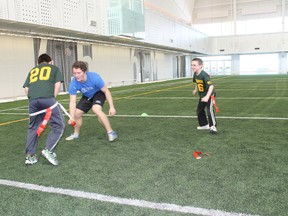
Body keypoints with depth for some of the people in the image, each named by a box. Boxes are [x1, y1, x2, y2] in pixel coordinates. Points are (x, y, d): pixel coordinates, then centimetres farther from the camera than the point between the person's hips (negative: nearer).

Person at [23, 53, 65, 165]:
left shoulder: (32, 70, 32)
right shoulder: (54, 68, 24)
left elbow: (26, 89, 21)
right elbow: (57, 84, 9)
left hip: (32, 100, 5)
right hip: (47, 98, -4)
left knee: (33, 127, 18)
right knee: (59, 125, 6)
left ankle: (30, 156, 19)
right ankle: (48, 150, -6)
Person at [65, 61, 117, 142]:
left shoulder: (94, 77, -36)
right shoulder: (73, 83, -28)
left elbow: (106, 91, -24)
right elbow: (72, 102, -23)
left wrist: (111, 107, -26)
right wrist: (72, 117, -35)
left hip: (98, 93, -4)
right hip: (87, 96, 4)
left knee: (96, 109, -31)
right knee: (77, 113, -1)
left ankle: (111, 132, -22)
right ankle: (76, 134, 28)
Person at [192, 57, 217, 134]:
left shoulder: (204, 75, -30)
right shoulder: (195, 74, -4)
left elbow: (211, 86, -38)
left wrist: (207, 97, -47)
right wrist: (196, 90, 11)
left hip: (209, 95, -9)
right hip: (202, 95, 9)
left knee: (210, 111, -19)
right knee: (199, 110, 16)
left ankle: (213, 127, -6)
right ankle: (204, 125, 33)